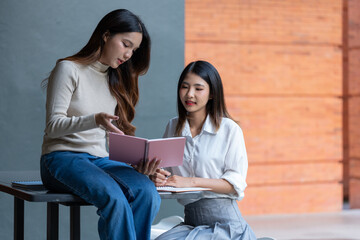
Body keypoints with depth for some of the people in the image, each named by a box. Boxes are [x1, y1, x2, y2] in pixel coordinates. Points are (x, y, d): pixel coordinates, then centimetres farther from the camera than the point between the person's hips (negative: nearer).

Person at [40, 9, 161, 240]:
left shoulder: (117, 80, 18)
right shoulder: (69, 69, -2)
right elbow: (53, 126, -10)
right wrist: (95, 120, -27)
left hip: (101, 160, 6)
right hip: (62, 158, -6)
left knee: (148, 192, -27)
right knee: (114, 197, -36)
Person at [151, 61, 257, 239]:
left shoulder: (230, 130, -4)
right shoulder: (173, 127, 11)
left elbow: (236, 182, -8)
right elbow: (164, 170, 16)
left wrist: (192, 181, -18)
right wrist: (157, 177, -9)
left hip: (225, 223, -4)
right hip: (190, 221, 4)